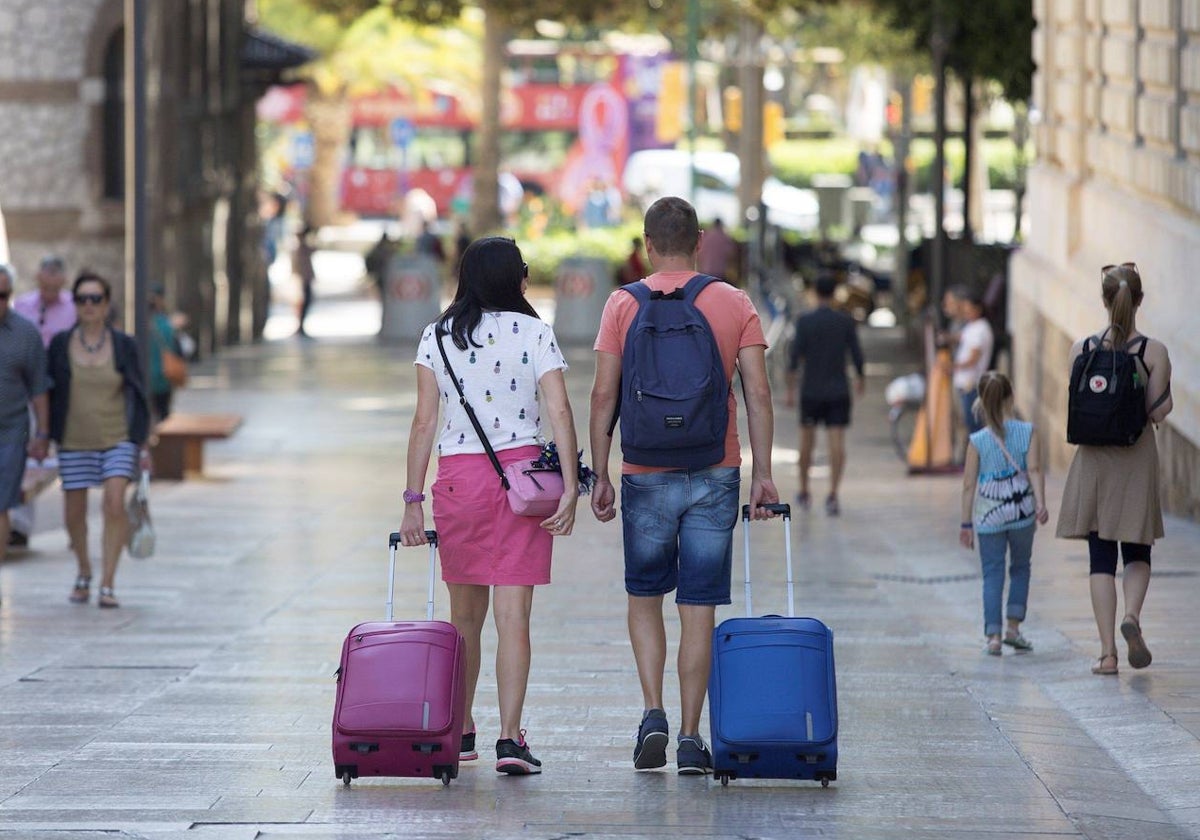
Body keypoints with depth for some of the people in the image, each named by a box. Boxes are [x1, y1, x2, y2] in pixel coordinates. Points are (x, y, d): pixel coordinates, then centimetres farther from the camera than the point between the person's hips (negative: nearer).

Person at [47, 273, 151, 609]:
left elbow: (138, 395, 3)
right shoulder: (61, 345, 0)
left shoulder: (124, 345, -1)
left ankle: (107, 584, -14)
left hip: (118, 439, -1)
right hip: (75, 442, 2)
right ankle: (84, 572, 33)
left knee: (115, 504, -18)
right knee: (74, 514, 6)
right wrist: (45, 438, 2)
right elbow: (50, 392, 6)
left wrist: (142, 445, 0)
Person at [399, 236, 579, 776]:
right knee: (513, 615, -4)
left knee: (465, 614, 14)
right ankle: (510, 737, -11)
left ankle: (460, 732, 22)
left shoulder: (438, 336, 4)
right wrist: (570, 488, -10)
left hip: (457, 477, 2)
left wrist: (413, 500, 4)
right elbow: (559, 413, -9)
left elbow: (425, 422, 2)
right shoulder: (535, 333, -1)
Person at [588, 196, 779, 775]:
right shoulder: (735, 304, 2)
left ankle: (653, 712, -3)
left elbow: (603, 395, -4)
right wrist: (763, 474, -1)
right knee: (699, 608, 5)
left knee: (644, 597, 15)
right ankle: (690, 738, 4)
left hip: (647, 476, 0)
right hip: (715, 476, 0)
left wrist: (600, 476, 2)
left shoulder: (623, 304, 0)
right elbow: (757, 392, -4)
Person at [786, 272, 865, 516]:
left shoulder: (804, 321, -6)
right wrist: (861, 379, 19)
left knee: (807, 440, 15)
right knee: (837, 442, -4)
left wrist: (790, 388, -5)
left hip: (811, 391, 0)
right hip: (839, 391, 0)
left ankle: (804, 493, 26)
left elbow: (795, 356, -10)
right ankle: (833, 494, -17)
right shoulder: (846, 322, -2)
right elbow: (856, 355, 0)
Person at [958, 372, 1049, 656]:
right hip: (1022, 513, 1)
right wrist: (1041, 503, -14)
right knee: (1020, 568, 19)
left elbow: (969, 485, -2)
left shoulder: (977, 441, -4)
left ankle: (994, 635, -5)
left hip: (989, 519, -1)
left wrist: (966, 523, 4)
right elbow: (1034, 470, -12)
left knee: (992, 574, 4)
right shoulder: (1027, 432, -2)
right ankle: (1013, 627, 12)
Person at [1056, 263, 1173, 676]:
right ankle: (1132, 616, -15)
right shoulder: (1154, 351, -8)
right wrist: (1166, 398, 11)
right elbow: (1158, 412, -8)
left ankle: (1108, 652, 0)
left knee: (1101, 556, 6)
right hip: (1137, 457, -1)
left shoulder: (1082, 348, -4)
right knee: (1138, 553, 14)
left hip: (1094, 459, 1)